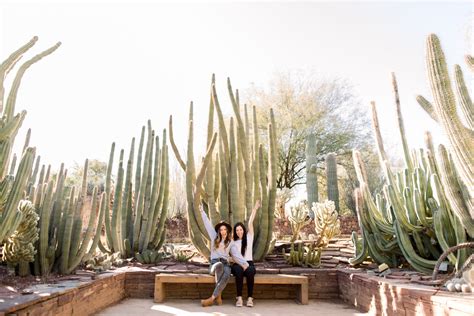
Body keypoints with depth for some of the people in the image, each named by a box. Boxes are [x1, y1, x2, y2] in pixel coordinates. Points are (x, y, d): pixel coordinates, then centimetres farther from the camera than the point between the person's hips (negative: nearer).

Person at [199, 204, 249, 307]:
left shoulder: (231, 243, 15)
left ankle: (212, 298, -28)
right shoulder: (214, 238, 13)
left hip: (225, 264, 1)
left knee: (227, 275, -35)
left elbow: (237, 255, 2)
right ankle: (218, 296, -29)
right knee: (219, 265, -39)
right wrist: (202, 211, 18)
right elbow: (208, 224, 15)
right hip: (214, 264, -1)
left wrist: (244, 264, -15)